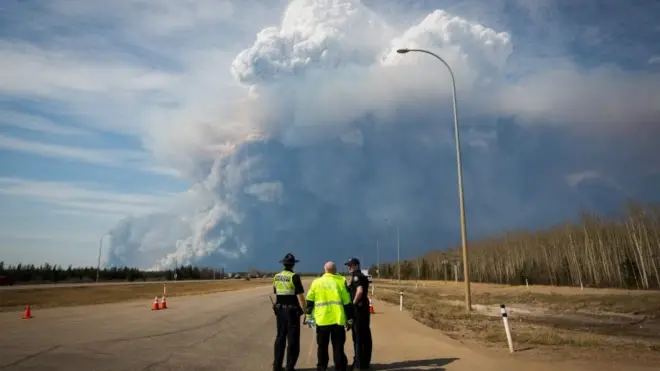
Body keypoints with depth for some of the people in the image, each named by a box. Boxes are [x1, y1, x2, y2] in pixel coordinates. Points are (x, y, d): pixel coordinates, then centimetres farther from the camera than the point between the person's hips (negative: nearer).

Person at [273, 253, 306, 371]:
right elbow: (300, 297, -17)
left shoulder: (276, 277, 5)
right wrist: (306, 312, -12)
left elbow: (276, 295, 13)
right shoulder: (294, 277, -15)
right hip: (292, 311, -6)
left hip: (280, 310, 6)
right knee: (293, 339, 3)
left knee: (280, 337, 17)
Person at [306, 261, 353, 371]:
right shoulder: (340, 282, 1)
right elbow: (347, 303, 1)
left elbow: (310, 301, 8)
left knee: (322, 347, 16)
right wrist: (349, 319, 8)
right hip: (338, 320, -1)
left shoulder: (316, 282, 5)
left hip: (322, 320, 1)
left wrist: (309, 315, 19)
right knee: (338, 348, 6)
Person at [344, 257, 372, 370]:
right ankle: (365, 362, 19)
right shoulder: (363, 276, 16)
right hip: (364, 307, 9)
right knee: (365, 336, 12)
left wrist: (353, 303, -17)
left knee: (358, 337, -2)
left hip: (358, 309, -9)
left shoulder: (356, 276, -14)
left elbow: (360, 291, -28)